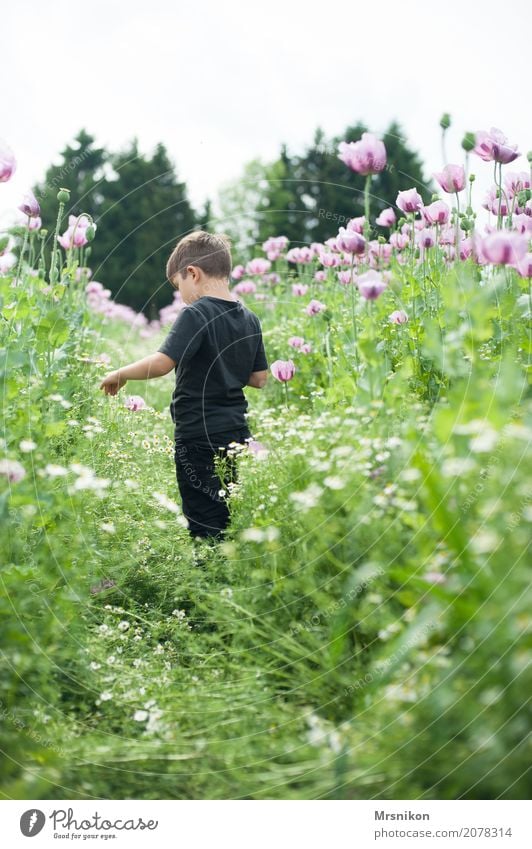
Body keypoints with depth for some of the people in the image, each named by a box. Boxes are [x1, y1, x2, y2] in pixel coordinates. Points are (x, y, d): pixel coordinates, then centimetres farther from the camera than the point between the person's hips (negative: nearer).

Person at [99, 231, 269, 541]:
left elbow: (162, 362, -25)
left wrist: (119, 375, -11)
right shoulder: (250, 319, 7)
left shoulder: (196, 314, -15)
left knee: (205, 527, -1)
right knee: (223, 513, 19)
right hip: (237, 432, 8)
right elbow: (260, 379, 11)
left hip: (200, 437, -7)